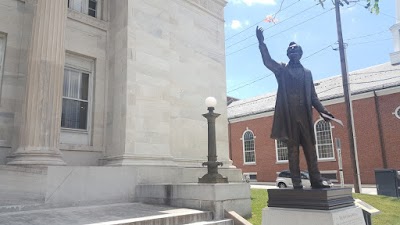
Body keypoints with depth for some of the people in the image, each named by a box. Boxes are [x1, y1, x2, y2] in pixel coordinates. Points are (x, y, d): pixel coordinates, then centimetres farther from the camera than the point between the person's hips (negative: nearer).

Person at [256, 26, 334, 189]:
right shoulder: (282, 70, 11)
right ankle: (297, 183, 1)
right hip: (289, 116, -3)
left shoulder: (307, 72, 18)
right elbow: (267, 61, -6)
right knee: (293, 150, -1)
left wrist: (322, 110, 5)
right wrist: (261, 42, -16)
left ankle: (316, 180, 5)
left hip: (305, 116, 3)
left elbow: (312, 96, 16)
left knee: (310, 149, 2)